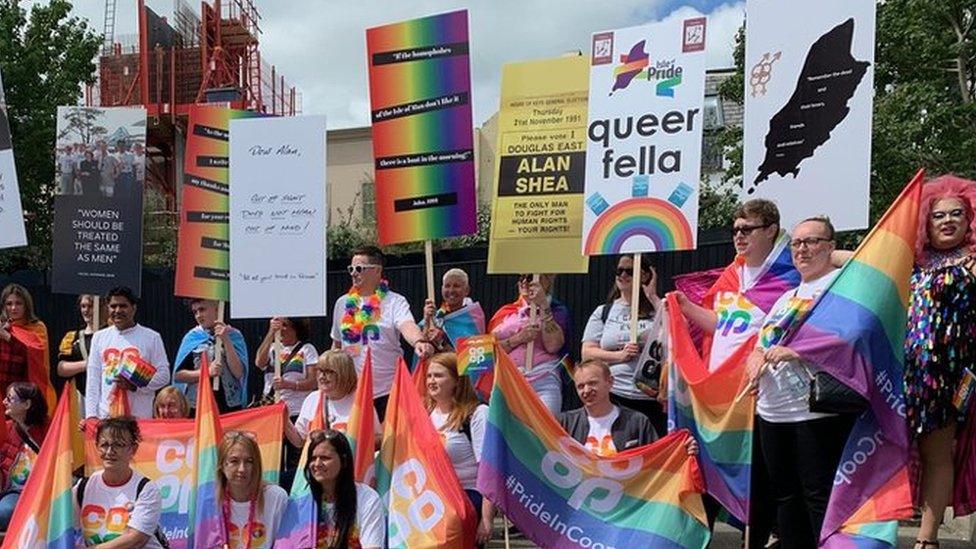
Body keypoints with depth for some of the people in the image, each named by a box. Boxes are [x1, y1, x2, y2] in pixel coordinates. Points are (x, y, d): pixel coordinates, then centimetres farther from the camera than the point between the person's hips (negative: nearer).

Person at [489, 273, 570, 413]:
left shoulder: (557, 310, 11)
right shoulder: (506, 312, 18)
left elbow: (553, 346, -7)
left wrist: (543, 305, -7)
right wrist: (518, 339, -7)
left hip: (542, 385, -2)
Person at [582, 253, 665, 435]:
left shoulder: (658, 310, 10)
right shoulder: (603, 312, 14)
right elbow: (587, 353, 8)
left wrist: (653, 298, -3)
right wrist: (619, 356, -9)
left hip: (651, 398, -1)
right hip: (613, 396, 1)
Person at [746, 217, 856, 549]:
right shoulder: (786, 297, 23)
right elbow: (761, 342, 21)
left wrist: (796, 351, -22)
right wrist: (756, 356, -3)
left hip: (816, 410, -8)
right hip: (772, 410, 8)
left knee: (819, 495, -6)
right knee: (784, 493, 13)